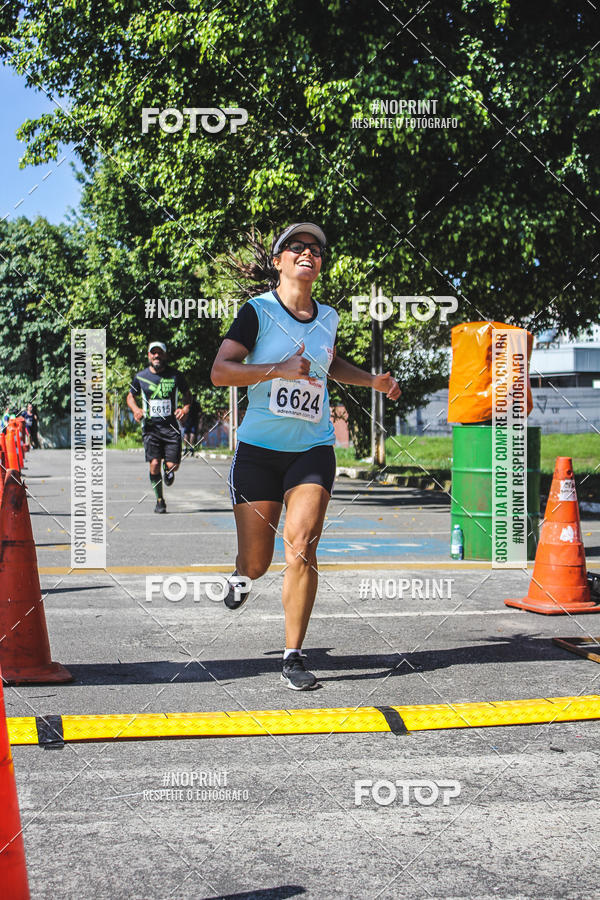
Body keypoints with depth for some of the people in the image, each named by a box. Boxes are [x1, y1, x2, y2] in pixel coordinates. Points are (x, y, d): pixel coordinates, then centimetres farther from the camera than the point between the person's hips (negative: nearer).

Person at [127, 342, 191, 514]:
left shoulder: (176, 376, 2)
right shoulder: (140, 377, 3)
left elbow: (187, 394, 14)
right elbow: (131, 396, 17)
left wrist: (185, 408, -6)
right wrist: (136, 409, -4)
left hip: (171, 426, 0)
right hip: (150, 427, 0)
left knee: (172, 465, -7)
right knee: (154, 464, -12)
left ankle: (167, 469, 33)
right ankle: (159, 501, 5)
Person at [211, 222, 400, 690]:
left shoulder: (327, 317, 8)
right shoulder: (259, 310, -6)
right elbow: (220, 371, -14)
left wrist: (374, 380, 17)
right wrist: (279, 369, -24)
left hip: (313, 449, 2)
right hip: (259, 449, -2)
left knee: (302, 547, -15)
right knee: (257, 562, 3)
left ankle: (294, 656, -5)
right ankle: (241, 574, 43)